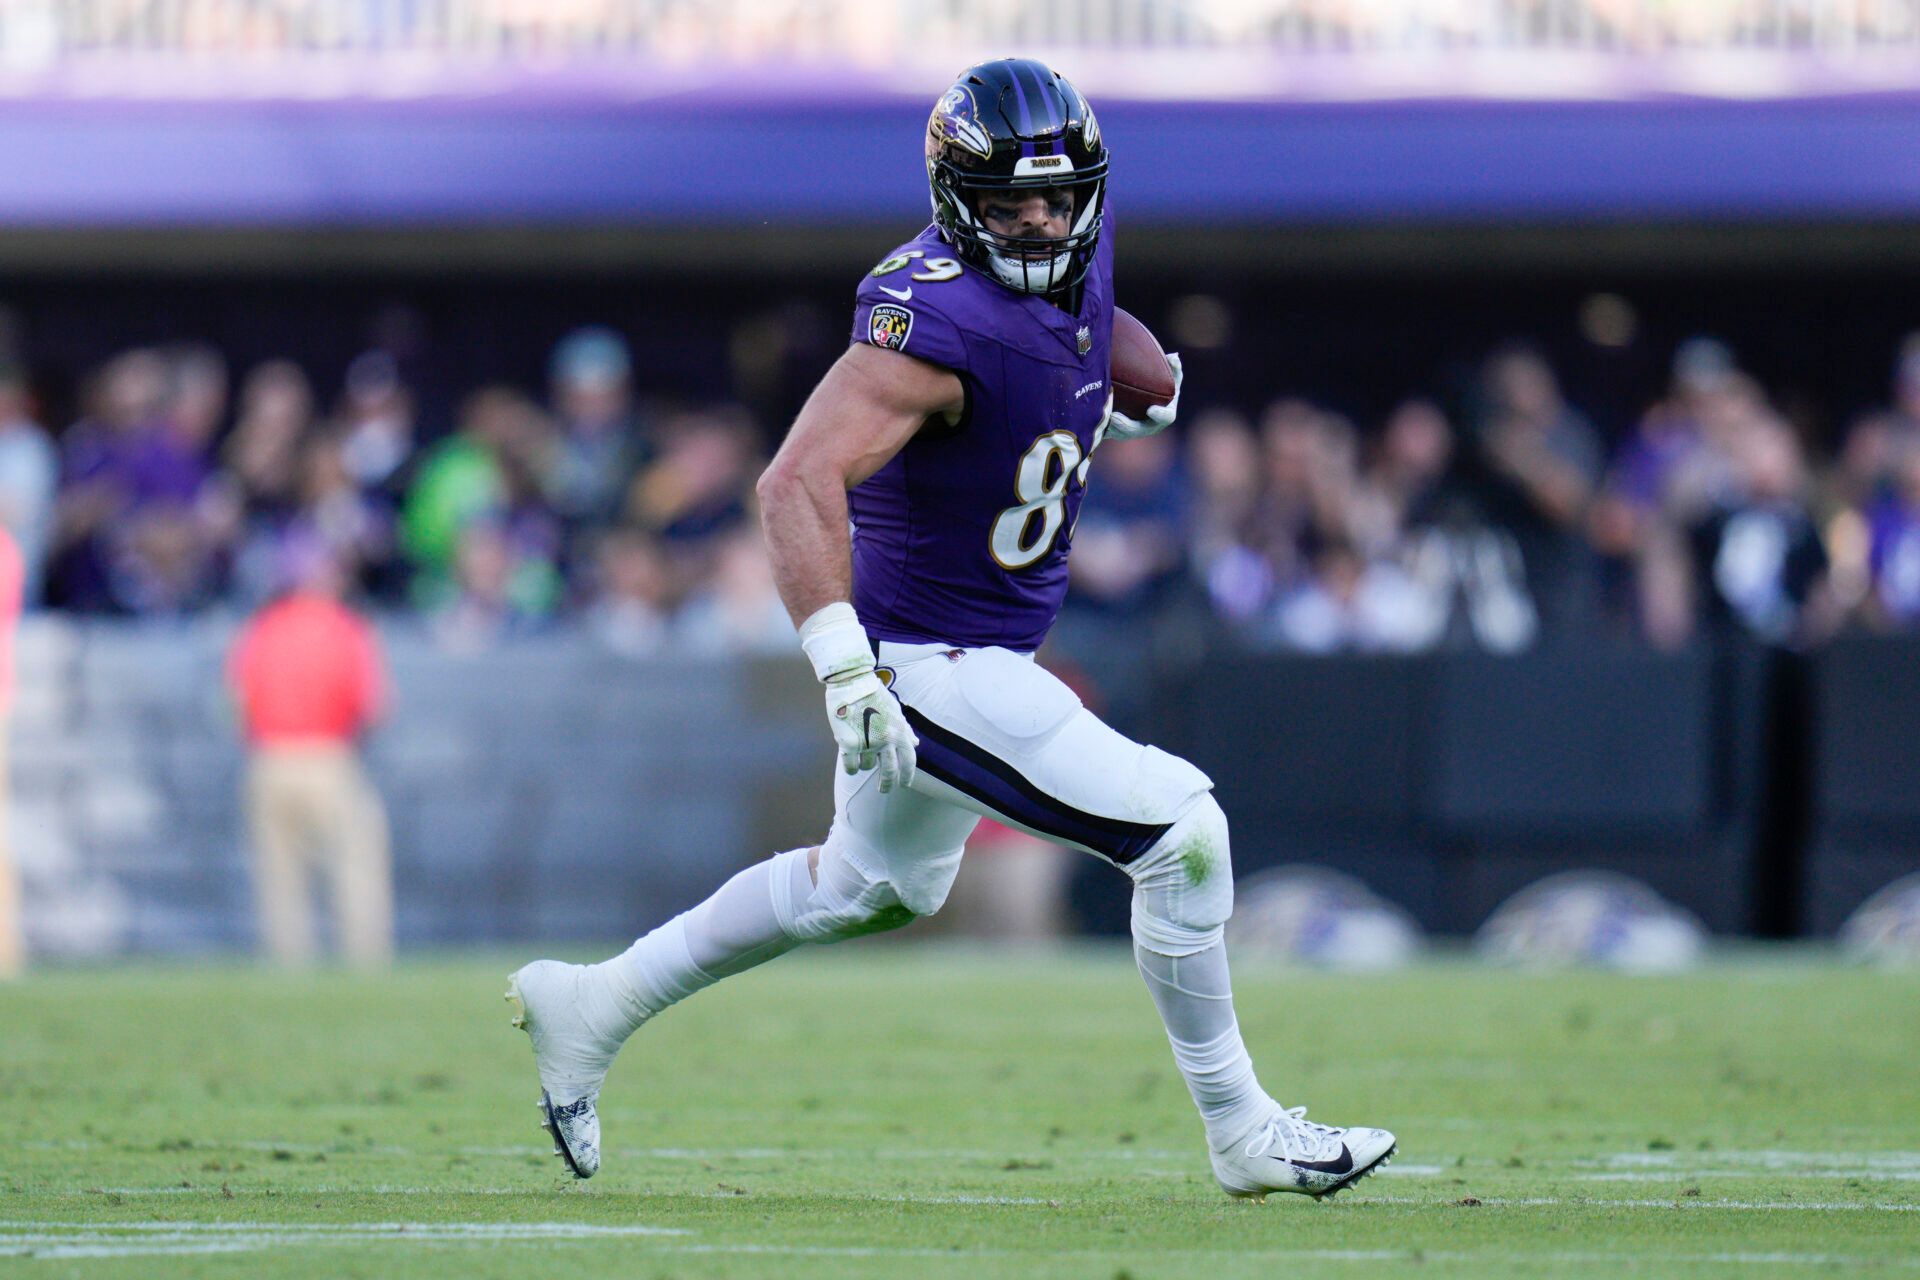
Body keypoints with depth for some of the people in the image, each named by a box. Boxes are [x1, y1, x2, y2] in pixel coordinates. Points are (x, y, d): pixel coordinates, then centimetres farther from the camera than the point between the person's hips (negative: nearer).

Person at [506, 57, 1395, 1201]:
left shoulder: (1081, 256, -3)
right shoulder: (936, 319, -28)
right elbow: (800, 481, -38)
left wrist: (1115, 412, 4)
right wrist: (846, 668, -47)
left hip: (990, 650, 10)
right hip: (930, 666, -10)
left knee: (875, 887, 28)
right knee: (1181, 829, -11)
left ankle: (597, 1004, 39)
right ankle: (1244, 1134, 2)